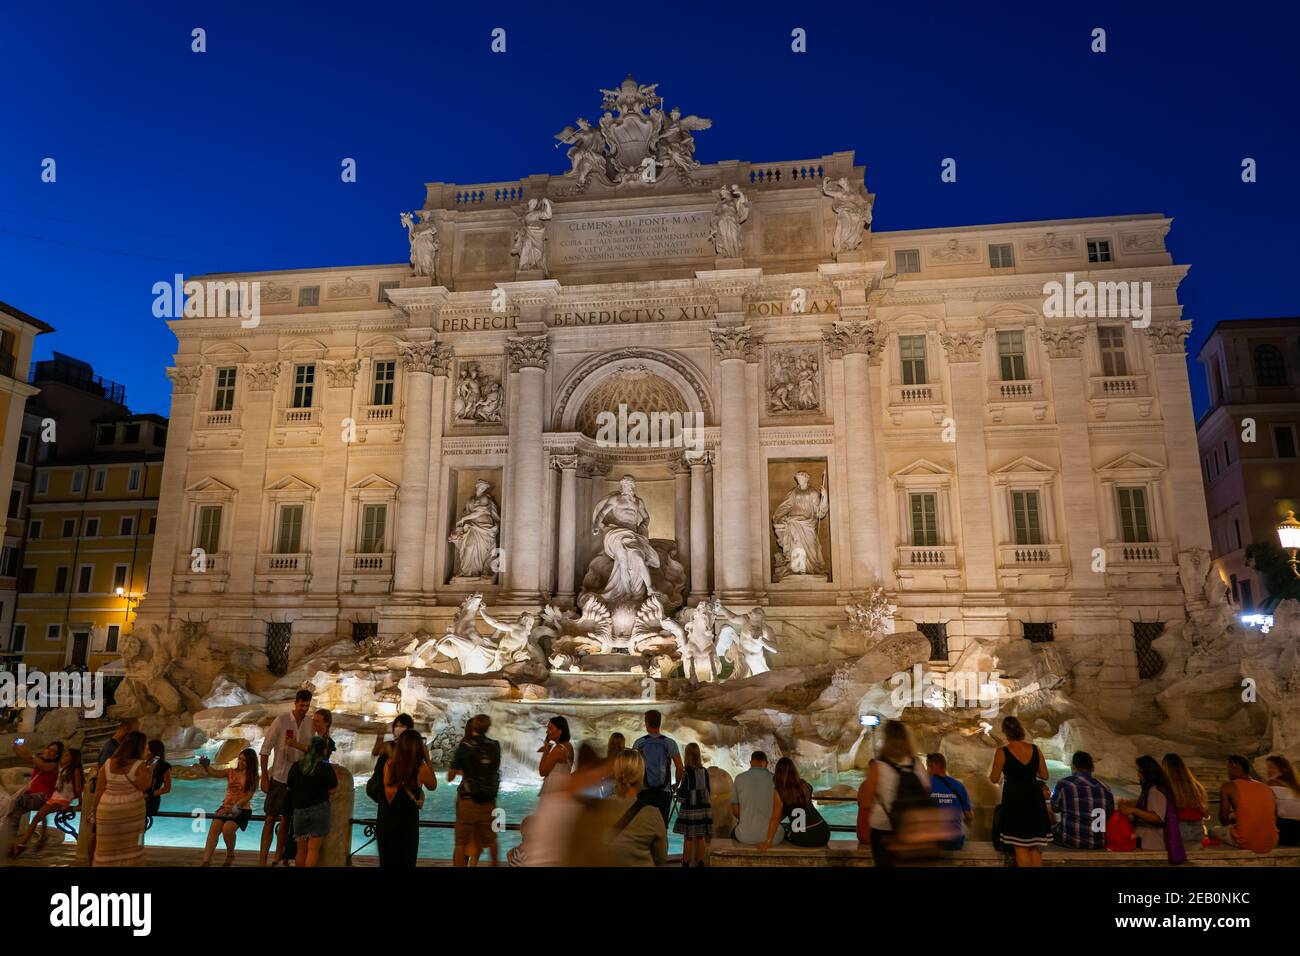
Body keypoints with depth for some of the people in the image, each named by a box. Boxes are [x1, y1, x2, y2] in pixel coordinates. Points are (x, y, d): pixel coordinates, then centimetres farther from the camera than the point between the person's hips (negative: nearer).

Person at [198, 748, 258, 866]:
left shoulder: (253, 777, 0)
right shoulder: (231, 772, 10)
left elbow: (249, 795, -10)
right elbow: (213, 773, -3)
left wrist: (236, 806, -25)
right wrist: (206, 766, -23)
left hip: (242, 809, -4)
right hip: (226, 806, 4)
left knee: (227, 828, -26)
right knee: (214, 828, -20)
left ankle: (230, 855, 0)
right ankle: (206, 861, -21)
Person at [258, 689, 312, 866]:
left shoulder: (310, 724, 3)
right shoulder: (281, 721, -10)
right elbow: (265, 749, -7)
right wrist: (264, 776, -9)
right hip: (279, 777, -4)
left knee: (286, 819, 12)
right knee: (271, 819, -1)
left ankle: (279, 858, 22)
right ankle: (262, 860, 4)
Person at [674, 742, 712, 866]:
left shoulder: (687, 772, -13)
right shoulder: (705, 771, 2)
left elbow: (683, 794, -12)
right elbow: (707, 790, 9)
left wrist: (677, 789, 8)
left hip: (690, 809, -5)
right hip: (704, 807, 5)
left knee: (688, 838, 4)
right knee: (701, 837, 10)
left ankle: (686, 863, 10)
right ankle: (701, 863, 14)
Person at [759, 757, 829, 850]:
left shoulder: (779, 791, -5)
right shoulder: (804, 785, 9)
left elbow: (775, 818, -7)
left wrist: (768, 841, -2)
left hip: (801, 838, -4)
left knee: (783, 830, 30)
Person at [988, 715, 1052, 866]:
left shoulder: (1002, 752, -12)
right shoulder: (1035, 749, -1)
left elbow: (994, 779, -7)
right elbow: (1044, 776, 7)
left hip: (1014, 799, -4)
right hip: (1034, 798, 4)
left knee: (1020, 846, 6)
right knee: (1035, 846, 14)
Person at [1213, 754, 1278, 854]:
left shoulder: (1229, 787, -3)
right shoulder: (1268, 789, 11)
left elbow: (1224, 819, -1)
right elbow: (1275, 820, 18)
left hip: (1246, 843, -4)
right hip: (1270, 844, 5)